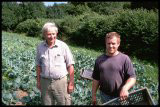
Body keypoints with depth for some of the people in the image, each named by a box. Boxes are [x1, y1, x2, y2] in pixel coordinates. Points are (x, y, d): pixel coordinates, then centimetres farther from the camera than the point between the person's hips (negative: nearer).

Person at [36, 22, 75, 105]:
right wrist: (38, 81, 10)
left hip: (60, 81, -3)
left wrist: (71, 83, -6)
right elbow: (38, 65, 11)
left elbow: (70, 66, -6)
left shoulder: (63, 46, -8)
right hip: (45, 82, 3)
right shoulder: (40, 47, 1)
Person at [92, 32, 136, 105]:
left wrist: (125, 88, -27)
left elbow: (132, 77, -10)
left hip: (120, 96, -3)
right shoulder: (99, 60, 4)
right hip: (104, 96, 3)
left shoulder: (125, 59, -7)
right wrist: (94, 95, 8)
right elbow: (96, 79, 9)